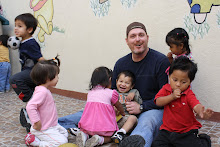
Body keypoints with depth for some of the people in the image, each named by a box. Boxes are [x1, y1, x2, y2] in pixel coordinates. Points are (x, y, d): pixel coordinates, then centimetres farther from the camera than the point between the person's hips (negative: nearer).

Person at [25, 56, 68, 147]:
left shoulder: (45, 90, 8)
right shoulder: (42, 91, -26)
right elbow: (30, 106, -36)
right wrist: (36, 122, -30)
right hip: (43, 129, -10)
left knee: (65, 133, 21)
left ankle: (35, 136, 14)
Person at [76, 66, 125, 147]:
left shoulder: (90, 92, 16)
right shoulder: (111, 93, 1)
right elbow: (119, 106, 18)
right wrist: (123, 113, 41)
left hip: (88, 125, 4)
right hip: (103, 127, -4)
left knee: (85, 131, 29)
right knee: (110, 137, 16)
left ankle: (84, 135, -5)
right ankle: (99, 140, -14)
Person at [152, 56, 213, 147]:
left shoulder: (189, 94, -10)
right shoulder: (166, 89, -1)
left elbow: (196, 106, -27)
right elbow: (158, 102, -11)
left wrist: (202, 113, -51)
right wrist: (172, 96, -23)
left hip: (187, 131, -2)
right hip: (167, 130, 2)